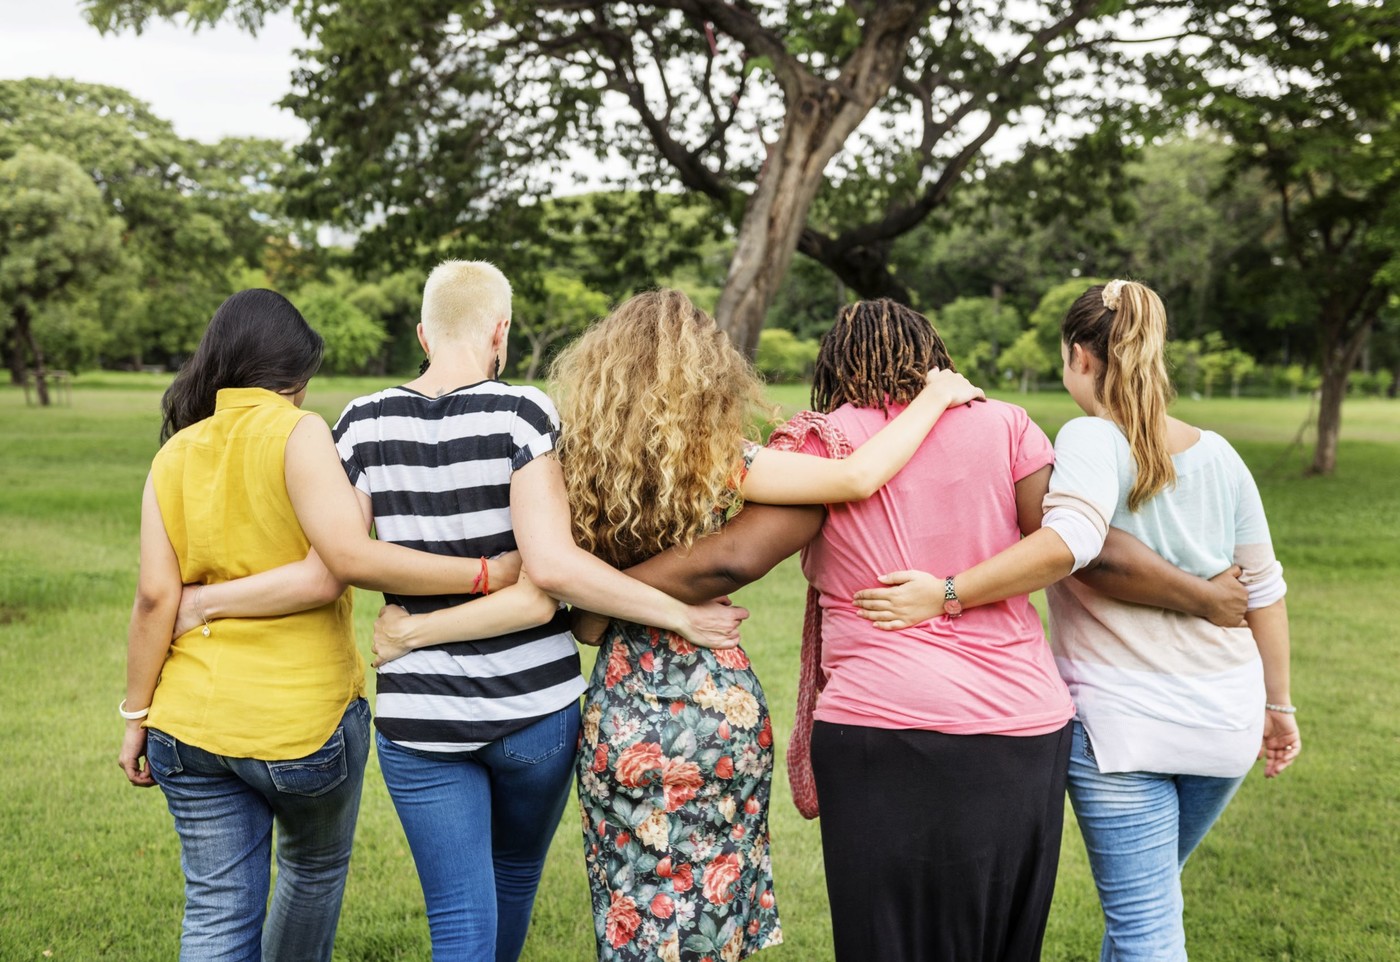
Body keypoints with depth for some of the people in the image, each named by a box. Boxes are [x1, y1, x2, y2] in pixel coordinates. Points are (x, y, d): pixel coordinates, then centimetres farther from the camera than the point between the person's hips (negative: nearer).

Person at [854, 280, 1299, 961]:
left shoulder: (1092, 439, -13)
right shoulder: (1218, 454, 5)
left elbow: (1068, 540, -34)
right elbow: (1263, 590, 10)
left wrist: (947, 594, -31)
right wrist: (1279, 706, 20)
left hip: (1122, 720, -6)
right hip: (1226, 721, 6)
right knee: (1146, 895, 24)